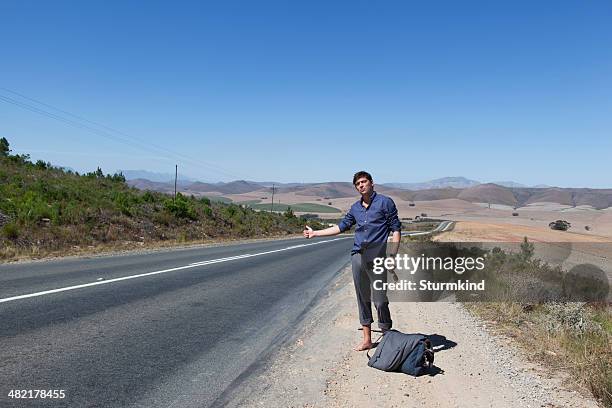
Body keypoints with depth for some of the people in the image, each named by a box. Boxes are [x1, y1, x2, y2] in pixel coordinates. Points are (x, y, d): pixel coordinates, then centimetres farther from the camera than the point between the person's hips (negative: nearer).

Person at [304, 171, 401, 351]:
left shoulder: (385, 202, 1)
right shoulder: (355, 208, 16)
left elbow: (396, 229, -1)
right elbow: (341, 226, 25)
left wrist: (393, 255, -11)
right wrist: (315, 233, 26)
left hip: (377, 257, -6)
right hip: (357, 256, 6)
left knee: (380, 300, -5)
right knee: (363, 299, 10)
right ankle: (367, 339, 20)